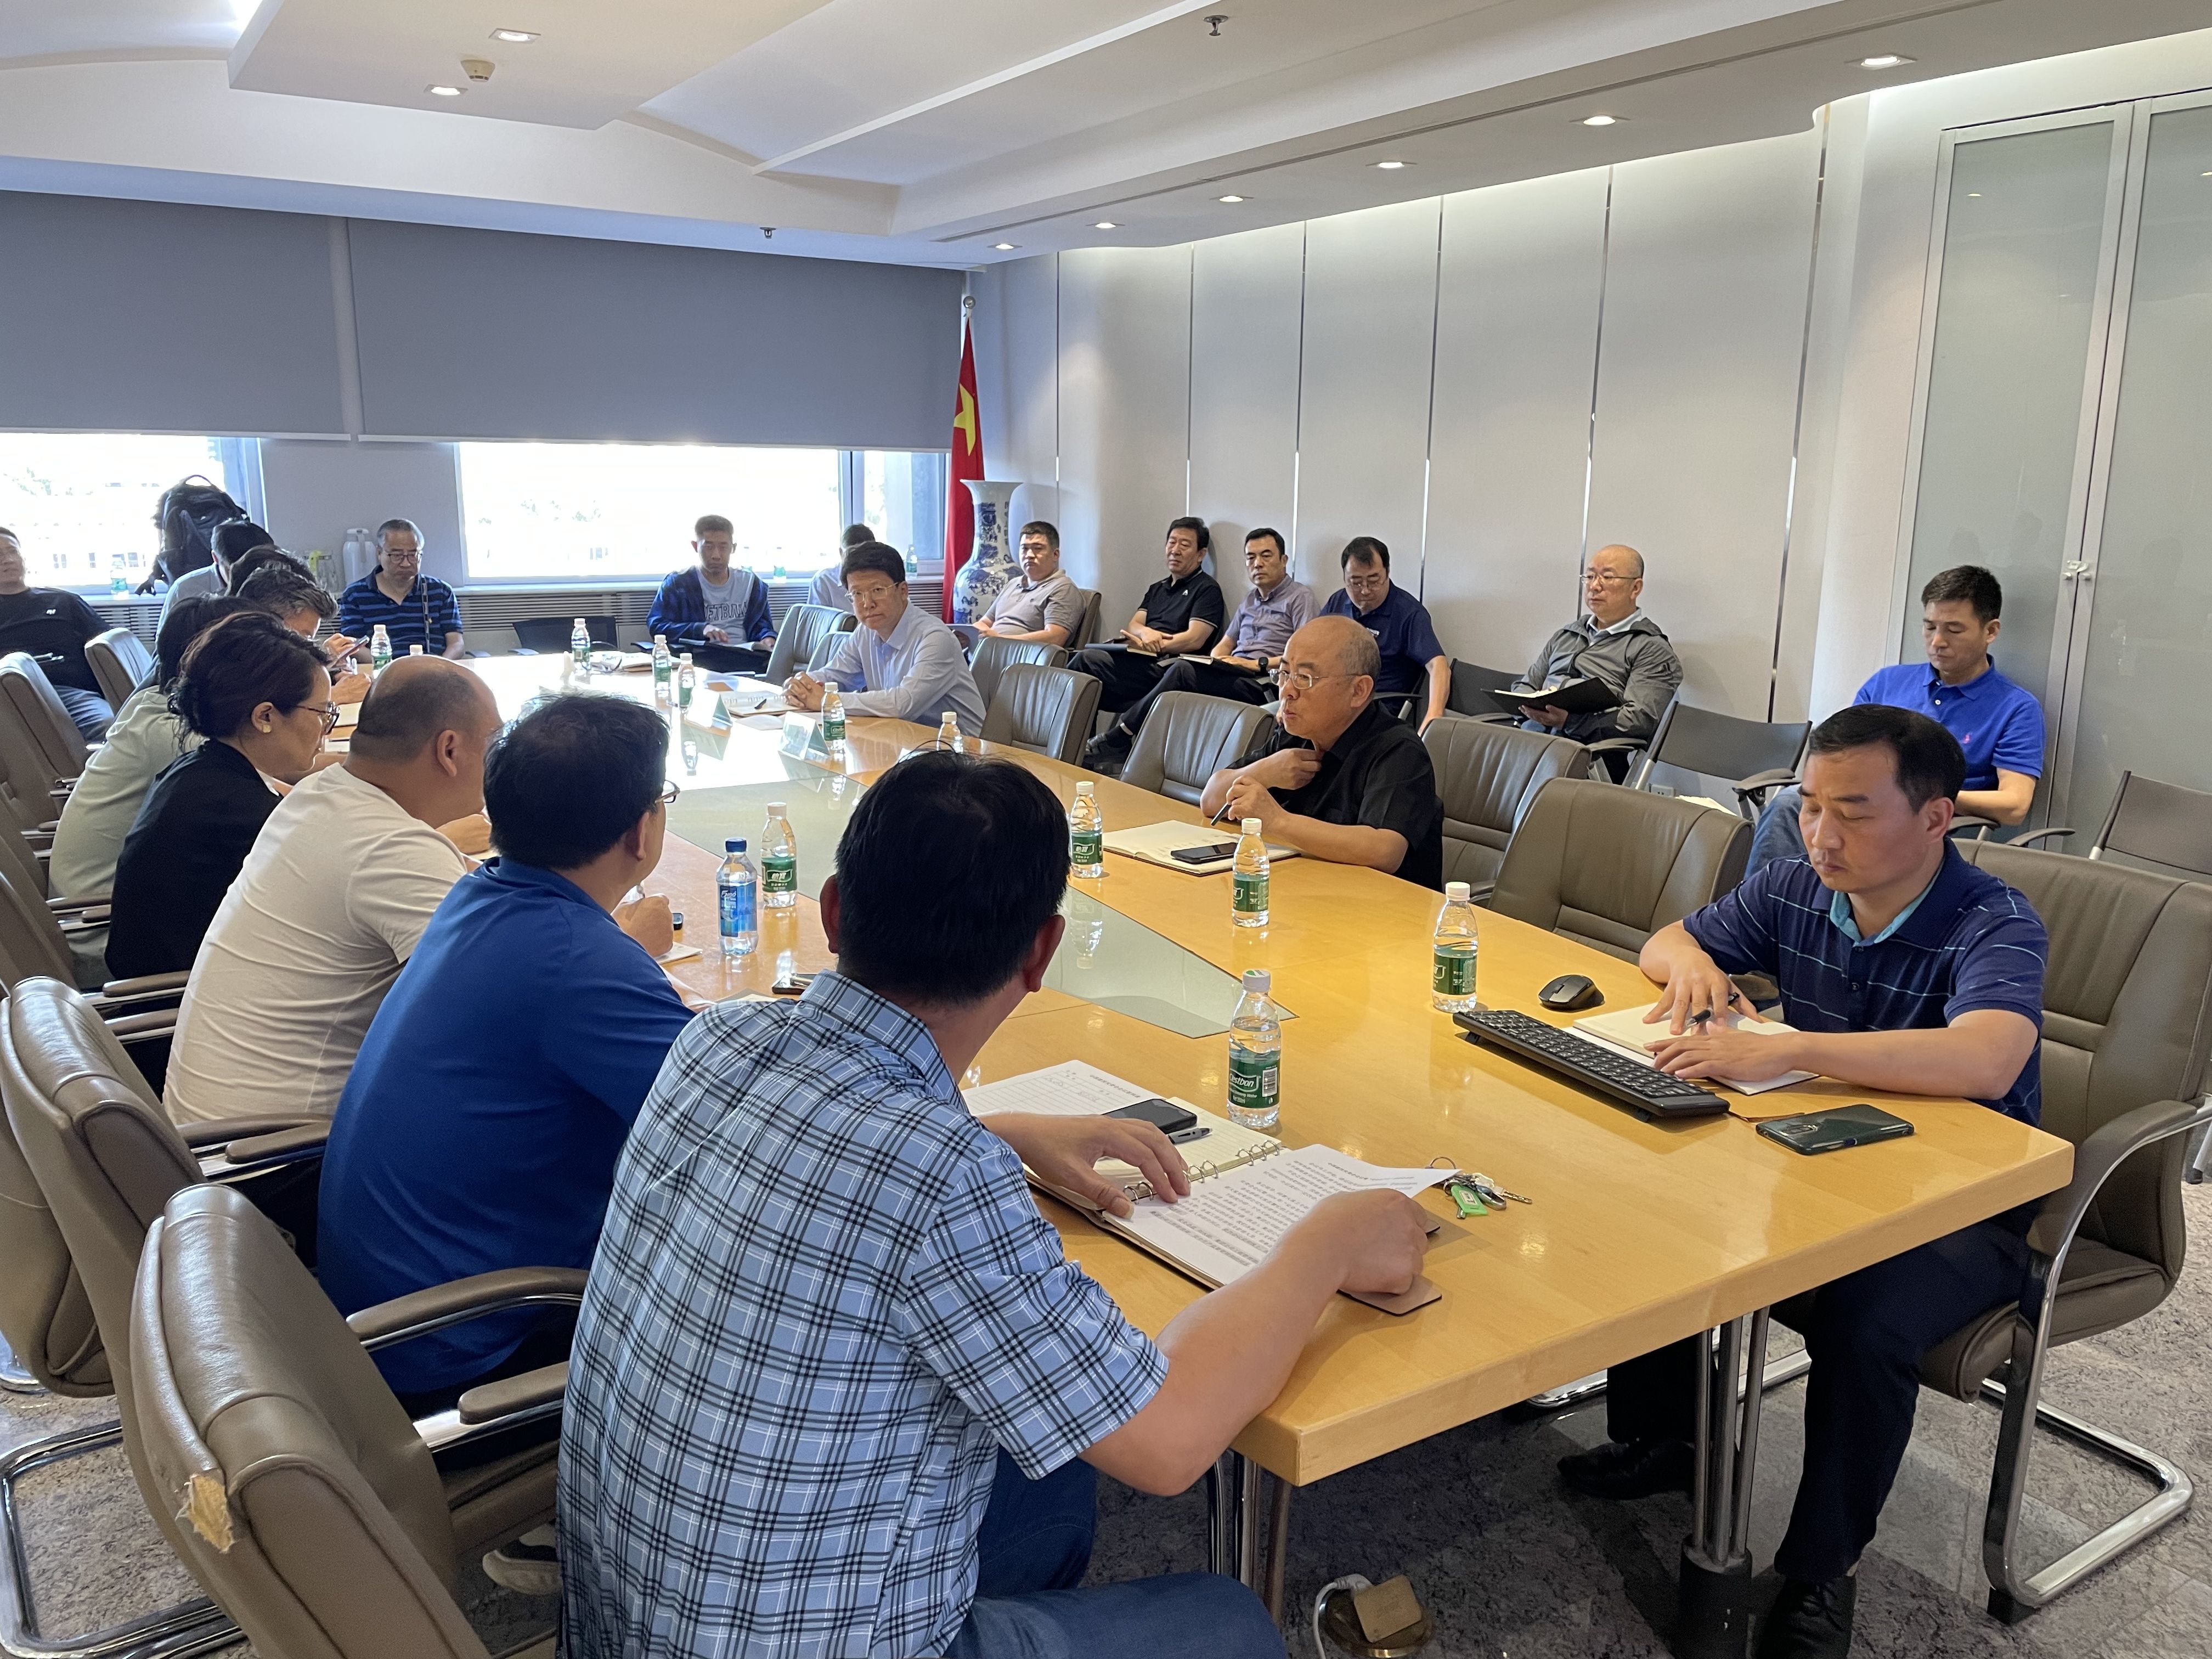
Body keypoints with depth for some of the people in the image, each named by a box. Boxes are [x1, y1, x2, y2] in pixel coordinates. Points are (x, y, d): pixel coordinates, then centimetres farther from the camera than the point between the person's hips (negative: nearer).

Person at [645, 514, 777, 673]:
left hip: (744, 658, 3)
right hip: (699, 661, -3)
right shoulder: (676, 583, 8)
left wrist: (768, 638, -3)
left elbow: (761, 624, 23)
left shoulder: (750, 582, 18)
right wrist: (700, 629, -14)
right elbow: (655, 625, 1)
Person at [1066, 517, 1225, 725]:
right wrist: (1145, 632, -9)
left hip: (1162, 667, -7)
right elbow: (1133, 625, 16)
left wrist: (1147, 647, -11)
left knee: (1088, 660, -25)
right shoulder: (1157, 589, 28)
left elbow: (1194, 640, -9)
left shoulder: (1207, 589, 4)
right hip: (1136, 660, 7)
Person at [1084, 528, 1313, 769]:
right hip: (1231, 677, 7)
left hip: (1263, 685, -6)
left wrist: (1258, 664, -15)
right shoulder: (1249, 599, 28)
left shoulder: (1300, 596, 4)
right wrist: (1213, 663, 5)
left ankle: (1116, 739, -23)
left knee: (1183, 670, -27)